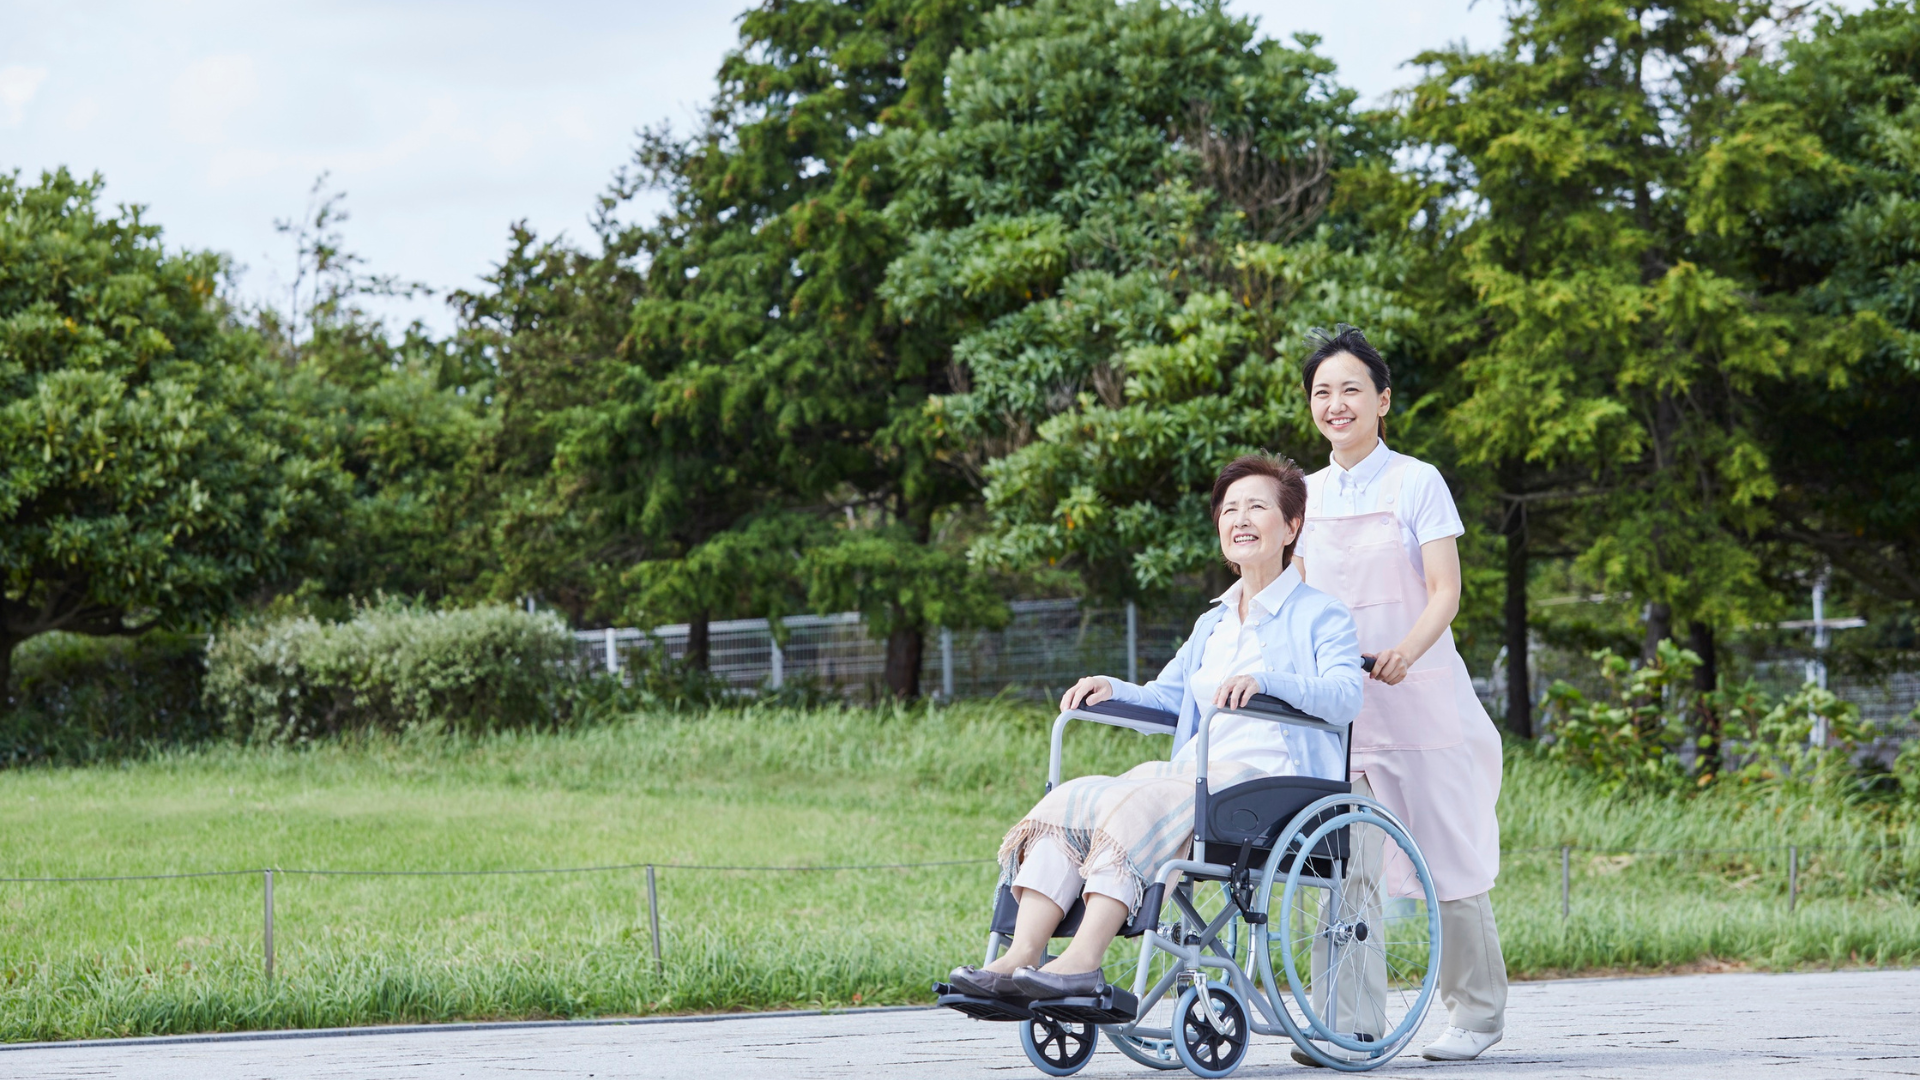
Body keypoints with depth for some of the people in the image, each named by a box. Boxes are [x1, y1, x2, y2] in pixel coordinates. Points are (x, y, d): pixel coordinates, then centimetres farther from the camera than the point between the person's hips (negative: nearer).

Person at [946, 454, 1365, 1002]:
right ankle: (1021, 956, -34)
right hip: (1192, 772, 7)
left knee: (1139, 802, -34)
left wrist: (1263, 679, -27)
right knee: (1070, 800, -20)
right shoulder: (1213, 623, 31)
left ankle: (1082, 963, -46)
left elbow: (1344, 695, -11)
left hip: (1266, 778, -7)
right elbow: (1164, 698, 29)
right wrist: (1111, 687, 7)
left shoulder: (1321, 614, 7)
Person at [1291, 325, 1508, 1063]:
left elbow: (1445, 593, -9)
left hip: (1419, 696, -4)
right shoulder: (1309, 495, 11)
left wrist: (1404, 651, -28)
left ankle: (1476, 1015, 10)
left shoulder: (1416, 483, -2)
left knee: (1449, 860, -1)